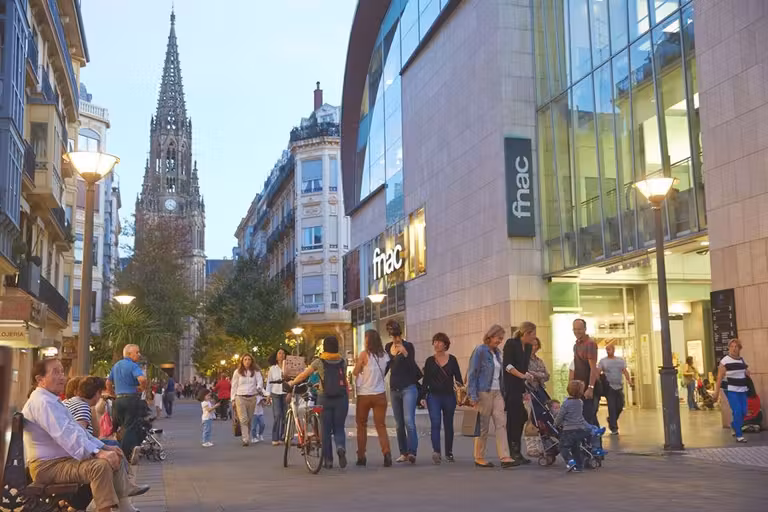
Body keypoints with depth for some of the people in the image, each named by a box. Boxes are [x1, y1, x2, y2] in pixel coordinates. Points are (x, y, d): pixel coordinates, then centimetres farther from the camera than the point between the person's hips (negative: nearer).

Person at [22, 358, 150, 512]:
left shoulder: (52, 401, 18)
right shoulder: (43, 402, -19)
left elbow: (76, 429, 20)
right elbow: (65, 435, -30)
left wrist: (104, 447, 11)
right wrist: (98, 452, -33)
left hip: (65, 457, 12)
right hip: (49, 465, -12)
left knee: (114, 457, 15)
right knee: (100, 465, -32)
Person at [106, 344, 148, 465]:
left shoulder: (116, 366, 16)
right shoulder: (133, 366, -10)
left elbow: (108, 383, 22)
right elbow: (142, 379, -27)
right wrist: (142, 389, -9)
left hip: (118, 400, 7)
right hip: (132, 399, -7)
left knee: (123, 426, 15)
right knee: (131, 427, -3)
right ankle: (125, 454, -8)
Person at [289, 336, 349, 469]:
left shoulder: (319, 362, -5)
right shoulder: (343, 361, 3)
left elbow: (303, 375, 0)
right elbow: (344, 380, 9)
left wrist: (292, 383, 15)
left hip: (325, 398, -2)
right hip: (341, 398, 2)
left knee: (325, 430, 9)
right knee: (339, 428, 11)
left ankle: (328, 460, 10)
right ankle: (341, 447, -19)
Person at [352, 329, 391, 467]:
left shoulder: (364, 355, -11)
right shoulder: (385, 355, 1)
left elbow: (355, 372, -4)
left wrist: (357, 363, 14)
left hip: (364, 395, -2)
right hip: (380, 395, 3)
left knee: (362, 425, 13)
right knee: (381, 426, 5)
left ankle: (361, 457, 15)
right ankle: (387, 453, -13)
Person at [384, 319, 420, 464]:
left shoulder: (408, 346, -5)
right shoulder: (388, 347, 10)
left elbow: (412, 368, -13)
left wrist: (405, 354, -26)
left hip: (408, 388, -6)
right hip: (394, 389, 6)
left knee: (409, 421, -17)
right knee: (399, 424, 8)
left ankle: (412, 452, -22)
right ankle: (403, 453, 15)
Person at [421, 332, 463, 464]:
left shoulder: (452, 359, 4)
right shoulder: (430, 361, 4)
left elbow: (458, 378, 4)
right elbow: (426, 380, 6)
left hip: (449, 396, 1)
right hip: (434, 396, -1)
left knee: (448, 425, 10)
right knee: (435, 423, -15)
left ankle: (449, 452, 23)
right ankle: (436, 452, -24)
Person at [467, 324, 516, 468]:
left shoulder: (497, 353, 15)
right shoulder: (480, 350, -6)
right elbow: (472, 374, -9)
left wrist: (503, 392, 12)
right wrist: (473, 396, -14)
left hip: (497, 392, 6)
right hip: (484, 392, -6)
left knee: (501, 423, -5)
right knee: (483, 426, 1)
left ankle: (504, 457, -9)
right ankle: (479, 458, 12)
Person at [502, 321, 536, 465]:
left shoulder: (528, 347, 12)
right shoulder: (511, 344, -9)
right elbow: (507, 365, -16)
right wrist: (522, 376, -24)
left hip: (519, 388, 7)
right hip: (509, 387, -7)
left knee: (520, 419, 7)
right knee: (512, 420, -7)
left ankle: (517, 453, 14)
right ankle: (511, 454, -3)